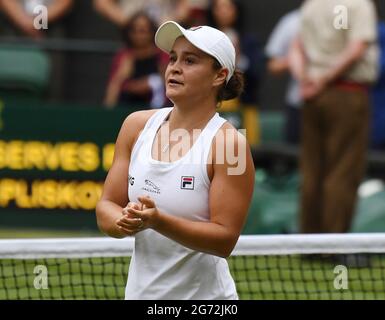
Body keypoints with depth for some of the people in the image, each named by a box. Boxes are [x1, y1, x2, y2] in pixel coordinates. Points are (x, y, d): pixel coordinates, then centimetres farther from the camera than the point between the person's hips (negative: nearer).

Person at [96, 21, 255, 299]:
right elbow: (107, 206, 2)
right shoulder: (137, 126, 1)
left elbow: (225, 239, -18)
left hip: (203, 295, -4)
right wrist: (124, 223, -20)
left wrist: (158, 222, -30)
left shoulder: (229, 143, -14)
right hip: (140, 290, 4)